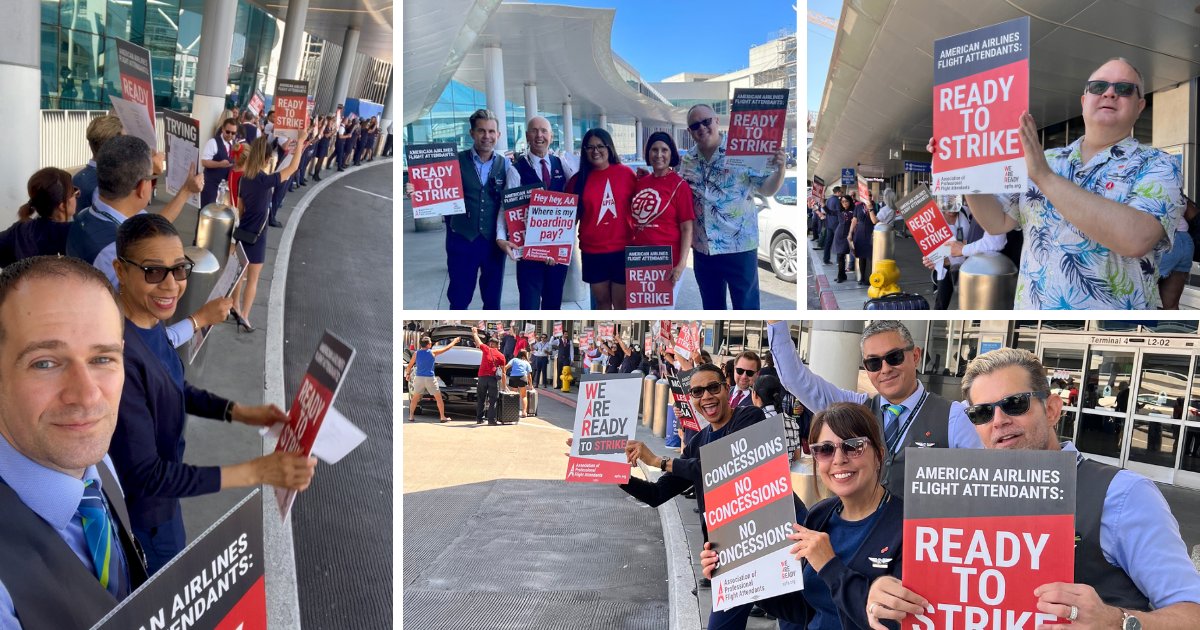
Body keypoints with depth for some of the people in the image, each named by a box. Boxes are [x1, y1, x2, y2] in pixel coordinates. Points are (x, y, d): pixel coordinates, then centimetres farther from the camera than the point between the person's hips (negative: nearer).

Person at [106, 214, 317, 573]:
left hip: (160, 482, 8)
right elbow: (143, 476, -32)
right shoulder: (117, 354, -35)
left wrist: (238, 412, -5)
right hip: (137, 507, -8)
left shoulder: (150, 322, -7)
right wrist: (257, 471, -36)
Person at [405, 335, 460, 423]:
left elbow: (410, 366, 7)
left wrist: (408, 374, 25)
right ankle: (442, 417, 6)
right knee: (438, 398, 6)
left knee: (415, 398, 13)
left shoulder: (416, 353, 0)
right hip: (430, 378, -3)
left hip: (419, 378, 3)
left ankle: (411, 416, 9)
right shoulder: (432, 353, -6)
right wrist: (454, 342, 20)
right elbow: (446, 348, 6)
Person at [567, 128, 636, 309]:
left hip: (622, 249, -2)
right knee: (601, 300, 13)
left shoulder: (625, 173, -2)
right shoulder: (578, 179, 2)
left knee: (621, 303, 5)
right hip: (592, 251, 2)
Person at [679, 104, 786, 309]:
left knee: (746, 308, 4)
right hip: (703, 249, 5)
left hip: (739, 247, -4)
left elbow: (767, 188, -7)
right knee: (712, 308, 16)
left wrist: (779, 168, -26)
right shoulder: (687, 161, 5)